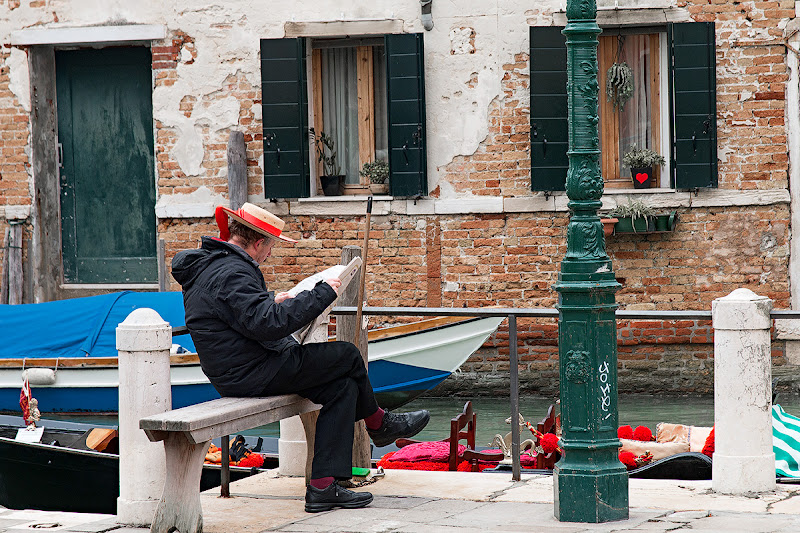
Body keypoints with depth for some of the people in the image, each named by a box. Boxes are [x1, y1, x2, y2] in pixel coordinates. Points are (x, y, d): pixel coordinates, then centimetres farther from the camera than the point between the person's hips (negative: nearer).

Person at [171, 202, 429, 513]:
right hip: (252, 375, -11)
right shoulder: (231, 273, -21)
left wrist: (270, 302, 32)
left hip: (236, 375, 11)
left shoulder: (208, 265, 14)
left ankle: (323, 486, -1)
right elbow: (268, 324, -29)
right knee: (347, 356, -2)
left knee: (342, 387, 6)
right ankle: (378, 423, 27)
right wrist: (321, 295, -23)